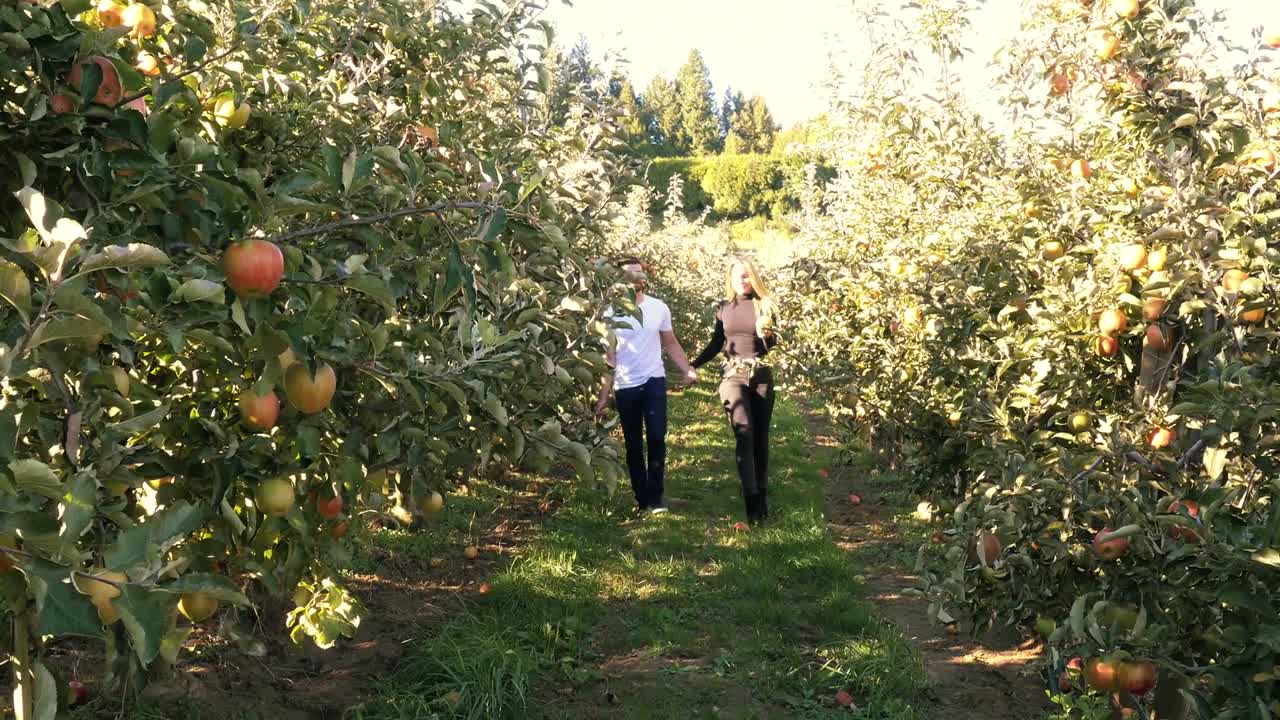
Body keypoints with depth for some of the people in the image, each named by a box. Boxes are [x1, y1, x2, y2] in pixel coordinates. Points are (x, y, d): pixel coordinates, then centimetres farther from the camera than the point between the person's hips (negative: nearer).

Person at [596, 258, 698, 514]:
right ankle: (642, 499, 16)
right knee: (633, 444, 7)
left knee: (656, 438, -9)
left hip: (654, 381, 1)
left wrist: (688, 370, -3)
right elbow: (608, 356, -3)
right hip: (625, 387, 0)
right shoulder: (611, 313, -4)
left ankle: (655, 498, 0)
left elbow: (671, 343, 11)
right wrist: (604, 395, -8)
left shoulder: (659, 308, 1)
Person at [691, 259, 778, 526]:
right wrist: (692, 365, 6)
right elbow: (715, 345, 15)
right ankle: (752, 501, -18)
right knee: (744, 433, -16)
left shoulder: (765, 306, 4)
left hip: (762, 377, 1)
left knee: (760, 437, 5)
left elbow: (774, 346, 4)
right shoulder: (724, 308, 7)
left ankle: (762, 495, 16)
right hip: (733, 376, -1)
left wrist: (766, 335, -18)